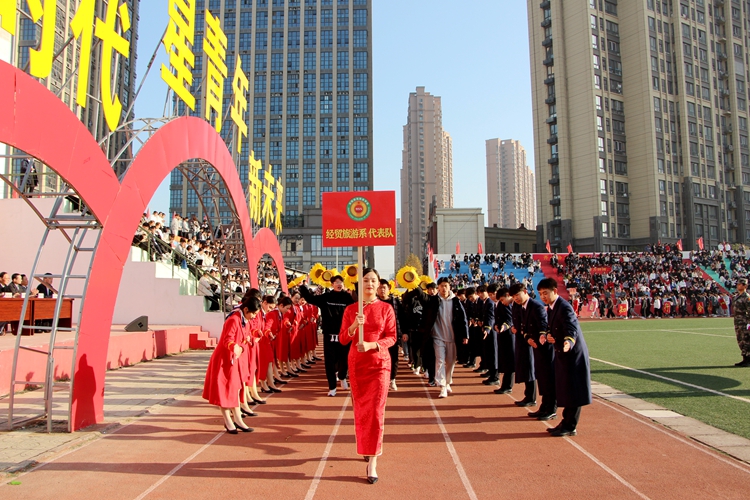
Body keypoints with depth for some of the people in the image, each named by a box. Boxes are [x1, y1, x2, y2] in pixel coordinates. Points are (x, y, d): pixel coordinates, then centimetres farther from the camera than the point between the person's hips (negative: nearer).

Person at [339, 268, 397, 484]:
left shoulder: (386, 308, -2)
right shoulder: (350, 309, 2)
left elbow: (392, 337, -3)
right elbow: (342, 339, -1)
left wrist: (372, 345, -19)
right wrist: (355, 325, -19)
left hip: (379, 363, -2)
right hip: (357, 363, 2)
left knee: (376, 410, -7)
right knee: (360, 408, 11)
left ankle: (372, 462, -3)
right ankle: (368, 448, 34)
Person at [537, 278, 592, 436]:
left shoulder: (564, 307, -22)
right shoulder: (550, 308, 8)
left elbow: (572, 328, -34)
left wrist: (569, 341, -53)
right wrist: (546, 336, -8)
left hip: (573, 353, -10)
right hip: (562, 354, 10)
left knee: (572, 391, -1)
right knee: (564, 390, 16)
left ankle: (570, 426, 9)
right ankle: (566, 422, 27)